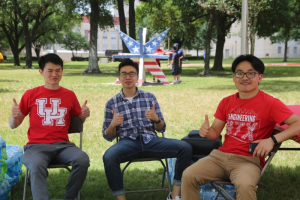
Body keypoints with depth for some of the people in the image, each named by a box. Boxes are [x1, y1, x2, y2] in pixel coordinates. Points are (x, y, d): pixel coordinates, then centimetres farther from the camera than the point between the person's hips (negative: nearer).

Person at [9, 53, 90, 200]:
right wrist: (14, 116, -10)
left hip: (62, 145, 2)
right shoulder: (31, 94, 8)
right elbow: (13, 125, 13)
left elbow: (80, 119, 24)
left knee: (83, 160, -30)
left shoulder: (69, 95, 12)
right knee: (37, 166, -37)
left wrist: (84, 115, 0)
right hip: (37, 146, -2)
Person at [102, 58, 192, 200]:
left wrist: (156, 119, -11)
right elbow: (108, 136, 10)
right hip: (128, 142, -2)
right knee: (109, 156, -35)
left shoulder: (149, 97, 12)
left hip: (151, 140, 2)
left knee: (185, 147, -21)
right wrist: (113, 125, -13)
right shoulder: (112, 103, 9)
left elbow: (161, 129, 12)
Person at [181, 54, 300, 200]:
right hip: (221, 155, 5)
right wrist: (206, 131, -10)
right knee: (188, 176, -16)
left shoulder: (270, 103, -6)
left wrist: (272, 140, -26)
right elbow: (215, 133, 14)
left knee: (245, 185, -37)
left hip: (248, 160, -5)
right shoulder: (226, 102, 11)